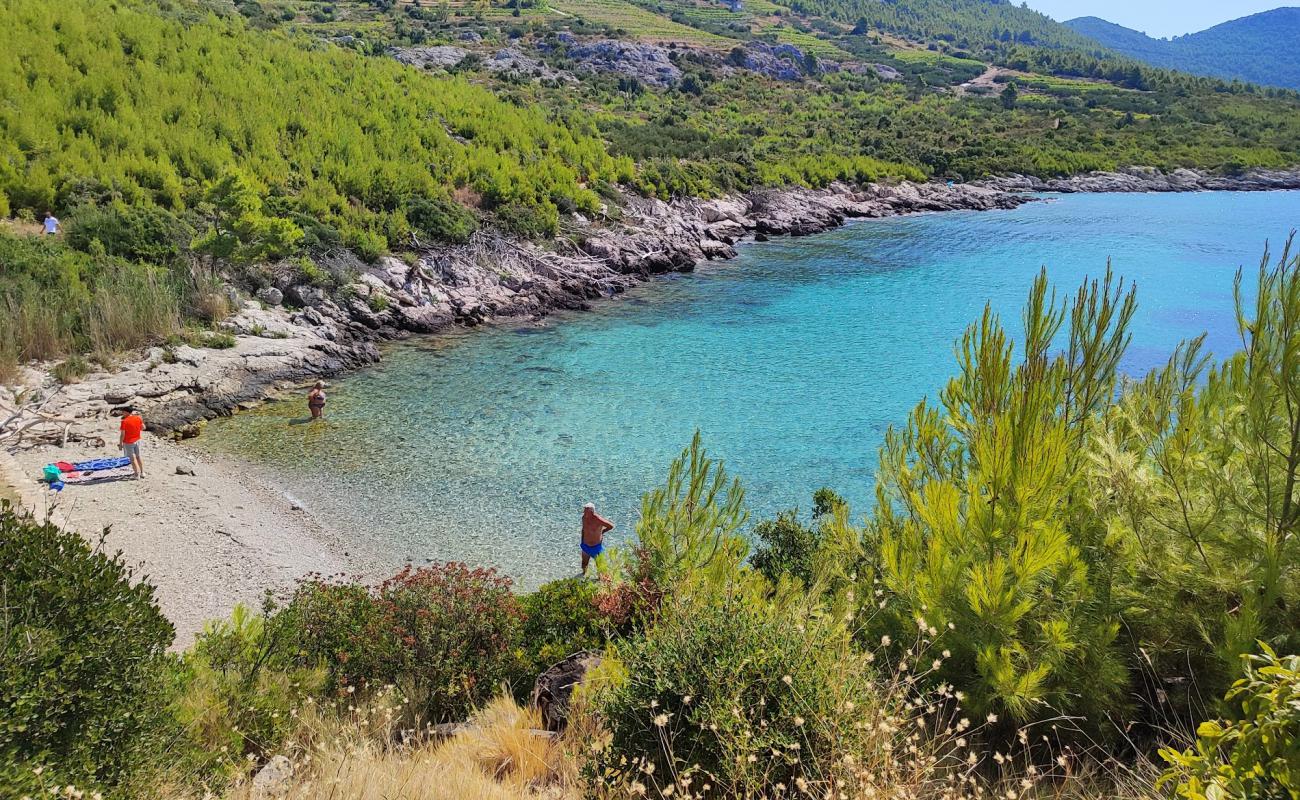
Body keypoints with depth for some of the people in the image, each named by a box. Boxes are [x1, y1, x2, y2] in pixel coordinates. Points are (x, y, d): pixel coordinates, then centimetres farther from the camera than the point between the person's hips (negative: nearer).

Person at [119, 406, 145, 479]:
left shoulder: (124, 421, -19)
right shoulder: (138, 418, -4)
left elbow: (122, 434, -18)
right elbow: (143, 428, 9)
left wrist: (120, 444, -8)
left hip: (128, 442, -5)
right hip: (137, 440, 5)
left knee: (133, 459, 3)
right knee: (138, 457, 18)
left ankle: (137, 475, 5)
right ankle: (142, 472, 23)